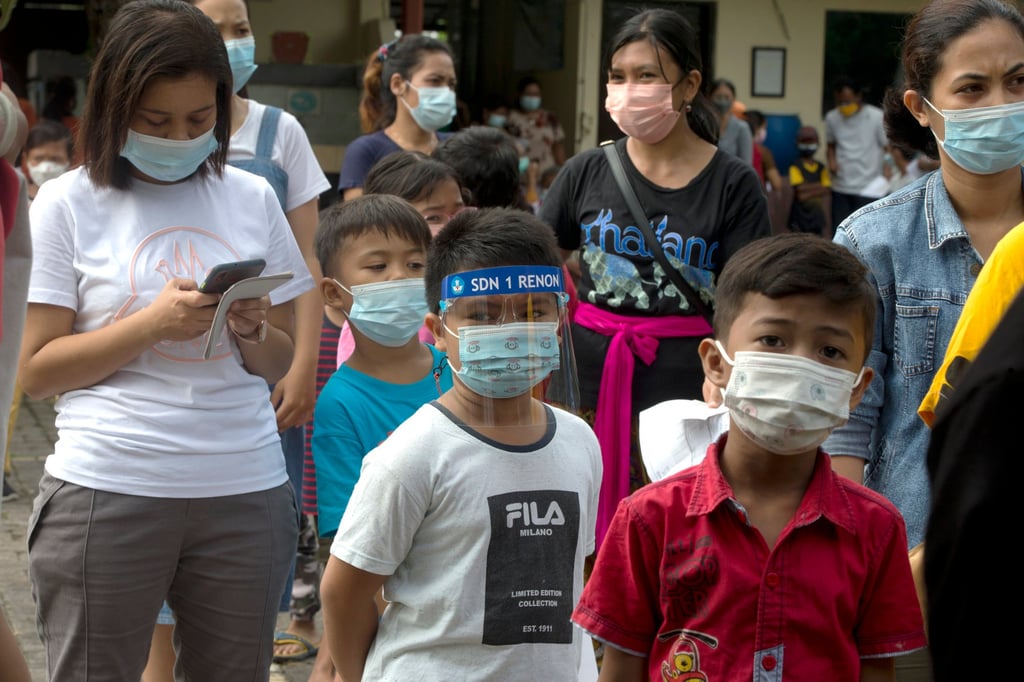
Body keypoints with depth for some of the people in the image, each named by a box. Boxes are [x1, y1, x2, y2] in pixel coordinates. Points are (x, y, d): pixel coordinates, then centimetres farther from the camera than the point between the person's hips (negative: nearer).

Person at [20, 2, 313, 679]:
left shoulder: (251, 198, 9)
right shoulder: (69, 205, 0)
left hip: (245, 493, 3)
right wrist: (155, 322, -15)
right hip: (107, 495, -3)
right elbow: (37, 370, -3)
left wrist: (251, 330, -8)